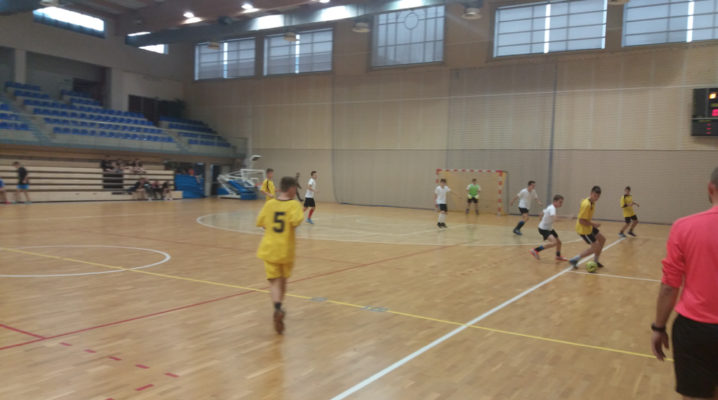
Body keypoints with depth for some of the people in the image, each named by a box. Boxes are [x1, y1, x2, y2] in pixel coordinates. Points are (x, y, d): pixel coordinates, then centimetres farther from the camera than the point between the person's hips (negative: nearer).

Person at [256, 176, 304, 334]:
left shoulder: (269, 204, 1)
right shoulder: (294, 205, -9)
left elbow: (260, 222, 8)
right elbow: (296, 221, -27)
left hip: (269, 249, 1)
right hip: (286, 250, -1)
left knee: (274, 280, -1)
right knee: (283, 280, 20)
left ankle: (278, 308, -24)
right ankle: (279, 308, 35)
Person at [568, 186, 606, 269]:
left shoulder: (592, 202, 1)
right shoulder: (587, 204, -29)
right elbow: (581, 221, -28)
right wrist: (593, 224, -23)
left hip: (589, 227, 10)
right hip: (583, 229, -10)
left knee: (602, 240, 17)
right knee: (595, 247, -6)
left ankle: (595, 261, 29)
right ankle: (574, 260, 2)